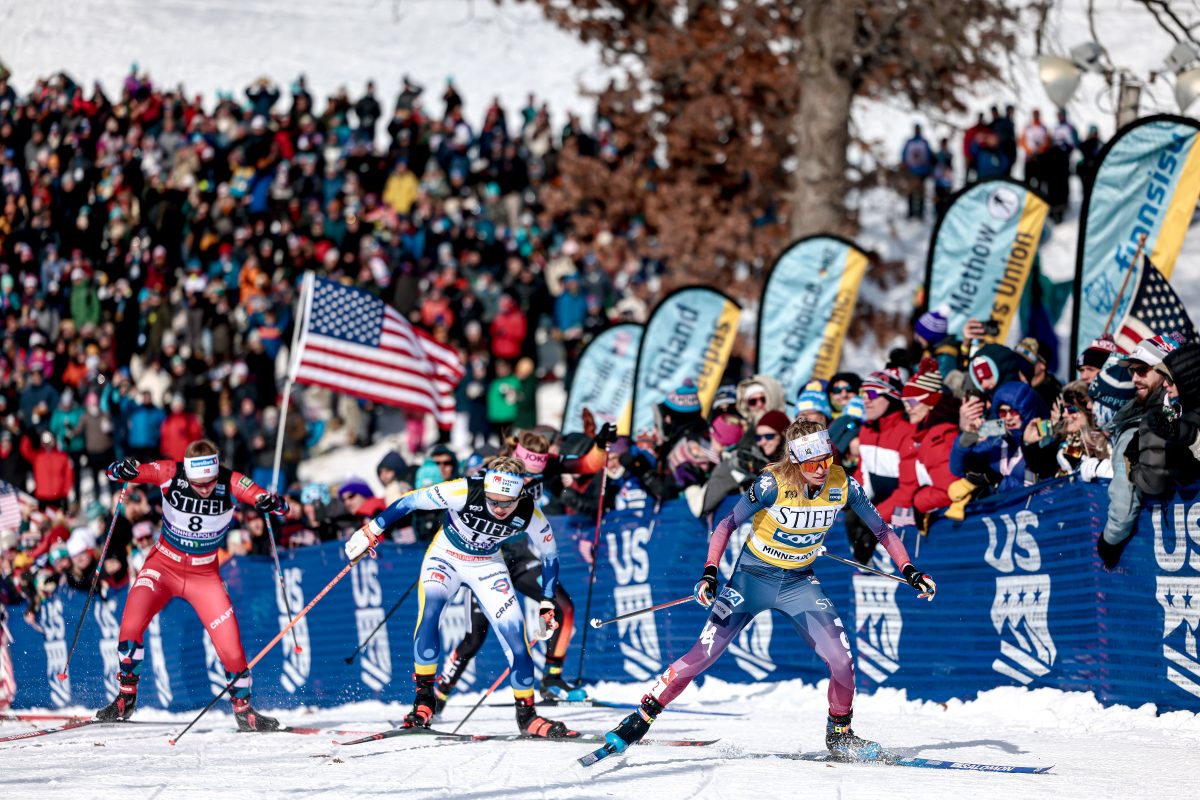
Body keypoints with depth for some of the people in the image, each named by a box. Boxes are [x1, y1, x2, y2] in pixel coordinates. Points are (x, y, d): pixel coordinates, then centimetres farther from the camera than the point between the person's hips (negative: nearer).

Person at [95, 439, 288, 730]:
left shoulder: (231, 483, -20)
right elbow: (114, 471, -18)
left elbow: (279, 504, -24)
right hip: (163, 564, 0)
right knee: (131, 625, -22)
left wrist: (271, 503, -47)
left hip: (204, 574, 0)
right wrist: (122, 470, -42)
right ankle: (125, 698, 0)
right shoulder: (170, 474, -20)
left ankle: (244, 711, 20)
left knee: (232, 650, -5)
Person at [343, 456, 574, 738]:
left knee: (515, 634, -11)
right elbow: (410, 501, -20)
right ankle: (424, 696, -20)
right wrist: (372, 530, -14)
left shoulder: (530, 515, -24)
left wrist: (547, 606, -4)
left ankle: (526, 714, 4)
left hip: (488, 565, 2)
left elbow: (550, 556, -5)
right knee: (429, 612, -30)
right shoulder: (465, 492, -33)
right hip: (446, 556, -2)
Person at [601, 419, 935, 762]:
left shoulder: (843, 485, -13)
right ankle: (641, 718, 4)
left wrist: (908, 569, -5)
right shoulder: (773, 483, -23)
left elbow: (881, 528, 2)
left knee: (842, 659, -14)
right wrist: (710, 572, -27)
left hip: (799, 582, 3)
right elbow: (728, 524, -16)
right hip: (753, 576, -3)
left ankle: (839, 736, 11)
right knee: (702, 655, -11)